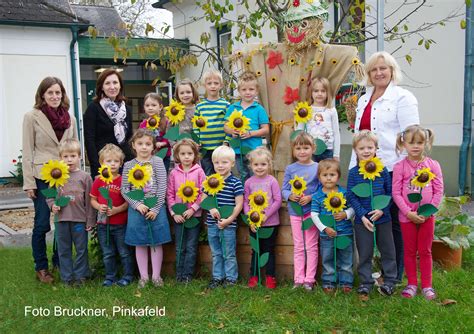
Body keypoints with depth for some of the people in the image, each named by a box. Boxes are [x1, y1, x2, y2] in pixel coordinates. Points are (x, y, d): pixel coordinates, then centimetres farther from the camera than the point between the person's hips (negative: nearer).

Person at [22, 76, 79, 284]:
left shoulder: (70, 118, 8)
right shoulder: (32, 117, -4)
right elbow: (27, 151, -5)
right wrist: (29, 183, -10)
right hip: (42, 177, -4)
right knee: (42, 224, 0)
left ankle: (59, 262, 26)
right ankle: (41, 268, 15)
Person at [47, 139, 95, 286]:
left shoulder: (84, 176, -4)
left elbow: (89, 200, -2)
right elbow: (50, 195, 11)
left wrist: (90, 220, -3)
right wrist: (53, 205, -10)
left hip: (80, 219, -2)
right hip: (62, 219, 2)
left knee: (81, 249, 8)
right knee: (64, 250, 11)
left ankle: (80, 275, 22)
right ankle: (66, 277, 23)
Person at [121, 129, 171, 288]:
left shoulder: (157, 162, -3)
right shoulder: (129, 165, 2)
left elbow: (162, 187, -6)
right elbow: (124, 190, 0)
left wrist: (156, 208, -11)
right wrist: (137, 205, -12)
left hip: (155, 208, -1)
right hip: (136, 209, 1)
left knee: (156, 242, 7)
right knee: (140, 244, 9)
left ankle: (156, 275, 19)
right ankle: (143, 276, 21)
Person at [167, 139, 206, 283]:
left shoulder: (199, 171, -4)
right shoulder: (174, 173, 2)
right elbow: (170, 194, 2)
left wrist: (193, 209, -14)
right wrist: (174, 212, -7)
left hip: (194, 215, -2)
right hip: (178, 216, 2)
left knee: (191, 247, 5)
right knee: (180, 248, 9)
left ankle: (188, 274, 13)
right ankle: (179, 274, 17)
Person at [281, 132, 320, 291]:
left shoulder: (317, 167, -4)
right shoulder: (290, 169, 2)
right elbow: (284, 190, 3)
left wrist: (310, 197, -19)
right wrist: (290, 196, -17)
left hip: (312, 211, -2)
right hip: (295, 212, 2)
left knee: (311, 246, 5)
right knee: (298, 247, 9)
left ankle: (309, 279, 13)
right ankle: (299, 279, 15)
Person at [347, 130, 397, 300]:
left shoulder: (382, 170, -1)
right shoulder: (353, 173, -4)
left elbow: (390, 192, 0)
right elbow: (351, 197, -6)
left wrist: (382, 209, -14)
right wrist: (362, 215, -14)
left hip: (383, 219, 1)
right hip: (362, 220, -1)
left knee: (388, 250, 11)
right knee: (364, 254, 8)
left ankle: (389, 281, 25)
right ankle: (365, 283, 19)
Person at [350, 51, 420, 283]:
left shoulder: (402, 97, -3)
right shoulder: (363, 100, 18)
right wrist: (354, 167, 19)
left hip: (392, 170, -6)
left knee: (393, 221, 3)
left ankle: (395, 275, 16)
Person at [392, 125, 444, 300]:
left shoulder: (433, 165, -3)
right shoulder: (399, 167, -7)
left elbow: (439, 191, -3)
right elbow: (396, 193, -8)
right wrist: (409, 213, -15)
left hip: (427, 216, 1)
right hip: (407, 216, 0)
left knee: (425, 251, 11)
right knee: (409, 251, 11)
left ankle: (427, 285, 22)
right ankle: (412, 284, 23)